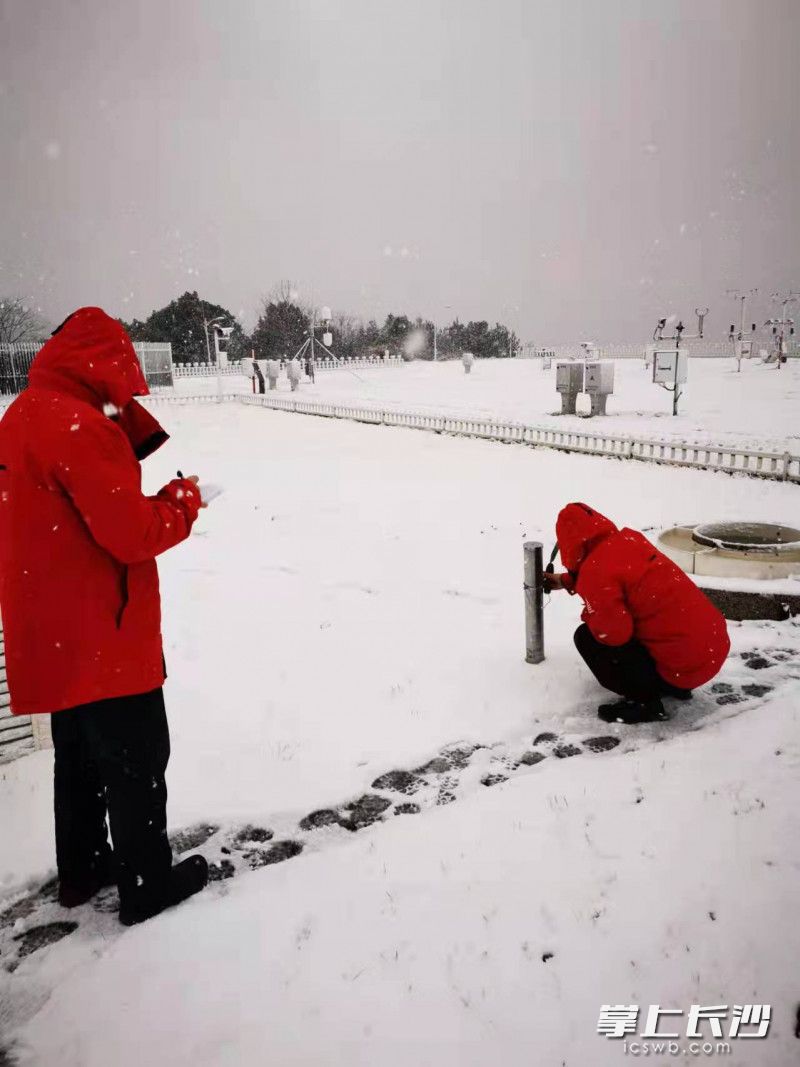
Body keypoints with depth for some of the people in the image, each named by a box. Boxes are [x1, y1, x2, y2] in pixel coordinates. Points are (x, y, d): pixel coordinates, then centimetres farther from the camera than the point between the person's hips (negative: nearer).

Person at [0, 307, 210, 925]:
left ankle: (82, 869, 38)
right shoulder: (79, 426, -22)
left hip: (55, 635, 10)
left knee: (80, 754, 23)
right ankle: (148, 884, 23)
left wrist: (125, 430, 1)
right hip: (104, 636, -9)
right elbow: (133, 535, -24)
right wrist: (183, 500, -5)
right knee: (137, 761, 7)